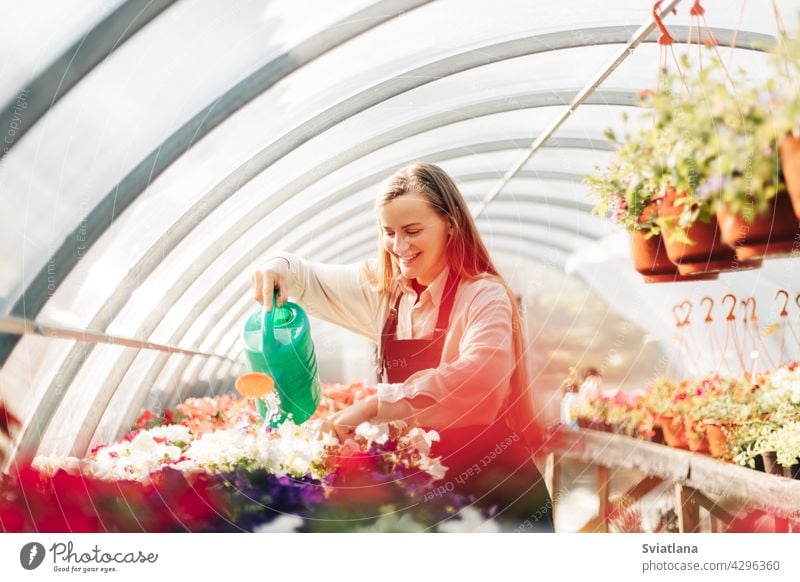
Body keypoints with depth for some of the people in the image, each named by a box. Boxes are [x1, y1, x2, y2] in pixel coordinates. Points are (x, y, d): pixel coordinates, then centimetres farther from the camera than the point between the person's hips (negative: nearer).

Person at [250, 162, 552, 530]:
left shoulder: (484, 297, -18)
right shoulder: (385, 289, 2)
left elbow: (479, 380, -35)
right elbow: (313, 281, 14)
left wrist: (374, 406, -39)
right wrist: (279, 267, -10)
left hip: (493, 490, -5)